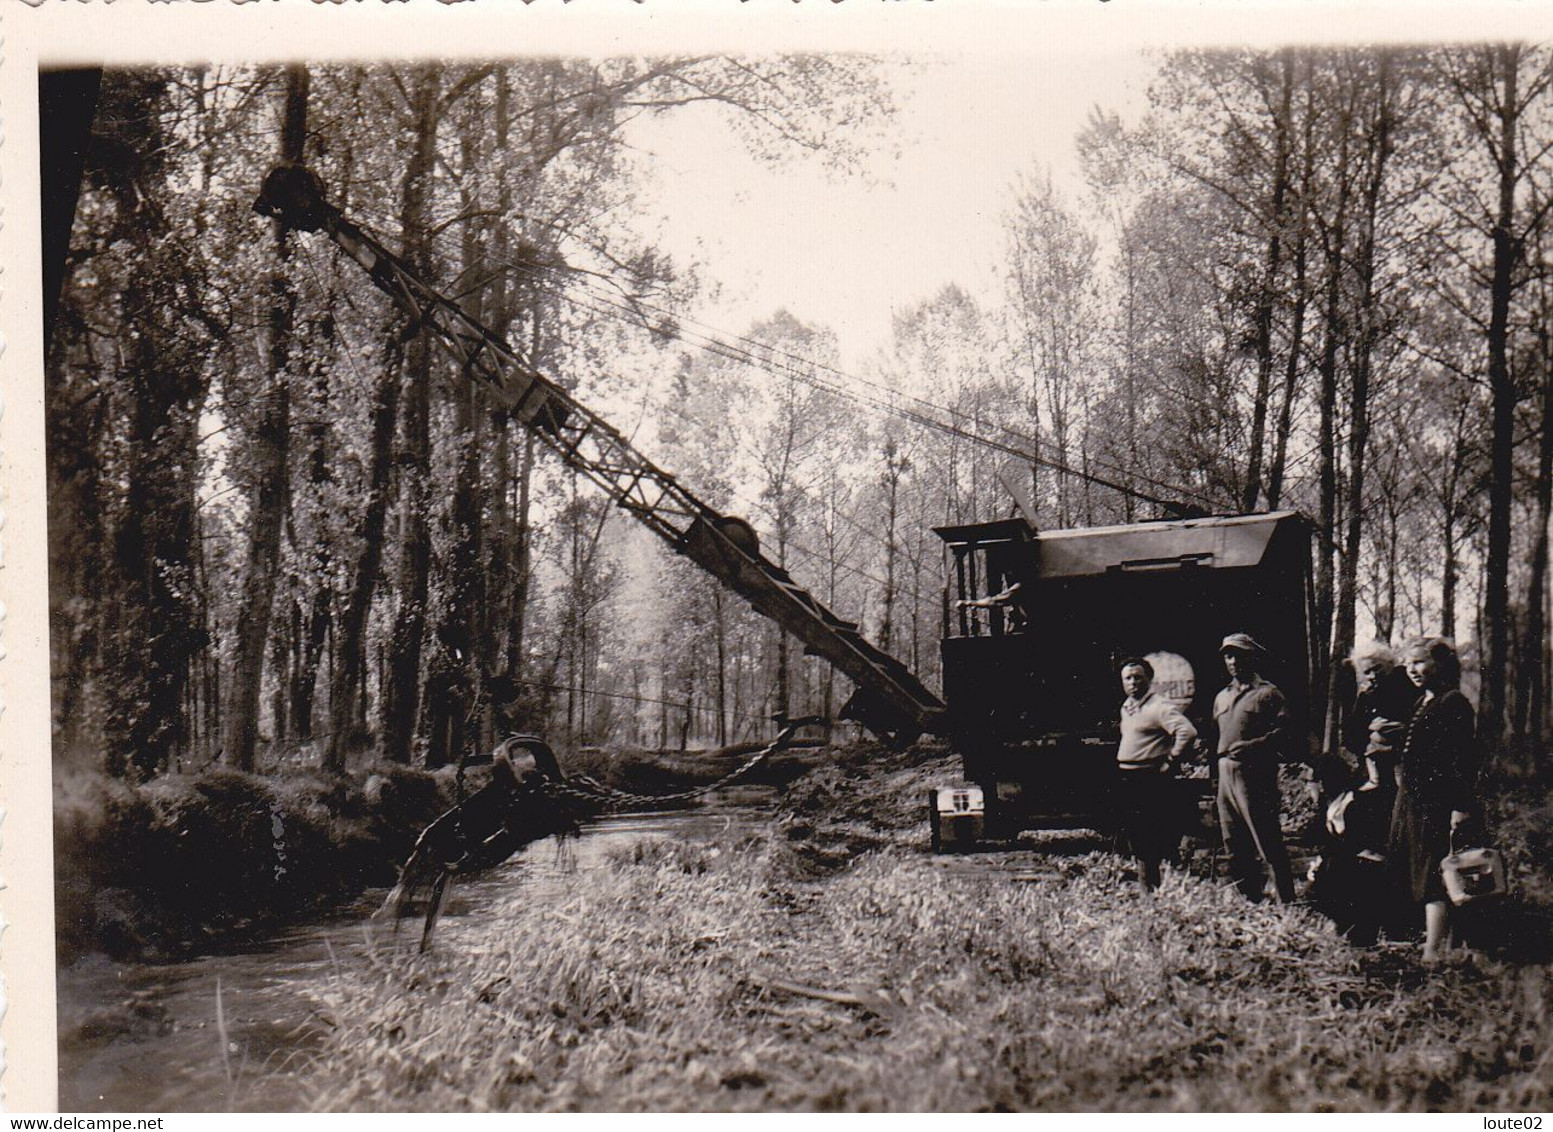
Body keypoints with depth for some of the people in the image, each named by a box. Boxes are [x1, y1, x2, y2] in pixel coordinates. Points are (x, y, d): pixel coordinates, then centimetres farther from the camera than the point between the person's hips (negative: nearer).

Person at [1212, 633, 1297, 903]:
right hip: (1226, 776, 7)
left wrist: (1253, 745, -22)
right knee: (1236, 849, 11)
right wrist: (1219, 756, 13)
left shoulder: (1268, 693, -2)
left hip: (1256, 776, -7)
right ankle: (1248, 902, 20)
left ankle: (1286, 905, -3)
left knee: (1269, 845, -7)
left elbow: (1283, 732, -11)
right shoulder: (1222, 697, 20)